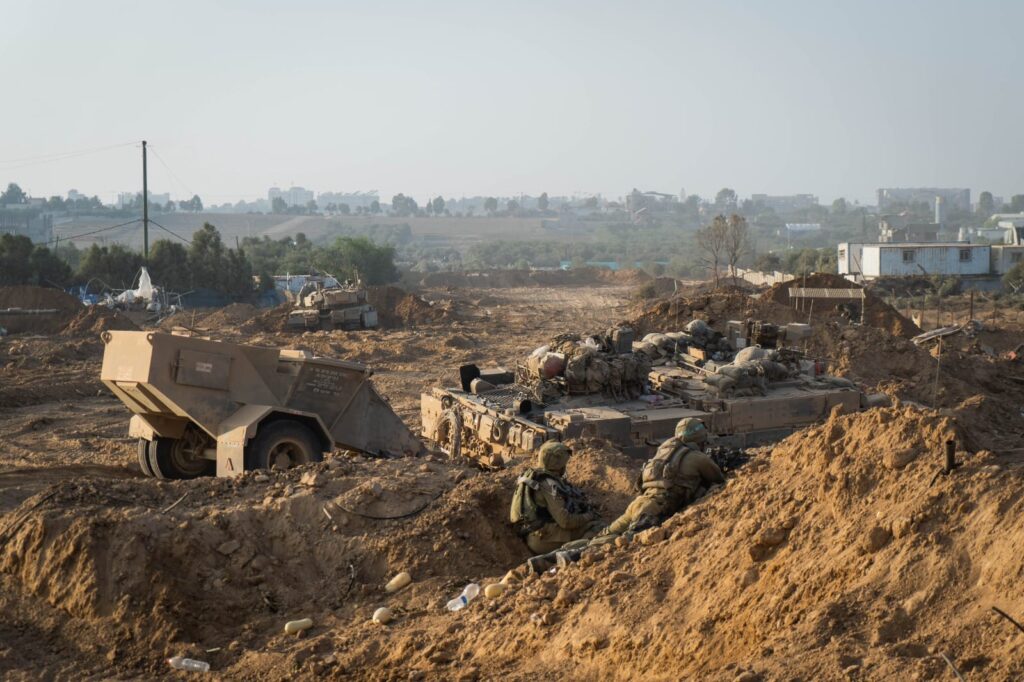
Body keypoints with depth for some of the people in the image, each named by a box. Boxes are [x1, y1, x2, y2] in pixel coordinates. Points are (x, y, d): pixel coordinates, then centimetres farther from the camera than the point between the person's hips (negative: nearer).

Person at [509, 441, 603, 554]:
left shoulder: (531, 476, 11)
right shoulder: (549, 485, -17)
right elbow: (566, 521, -20)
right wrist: (588, 517, -2)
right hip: (545, 538, -10)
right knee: (594, 526, -14)